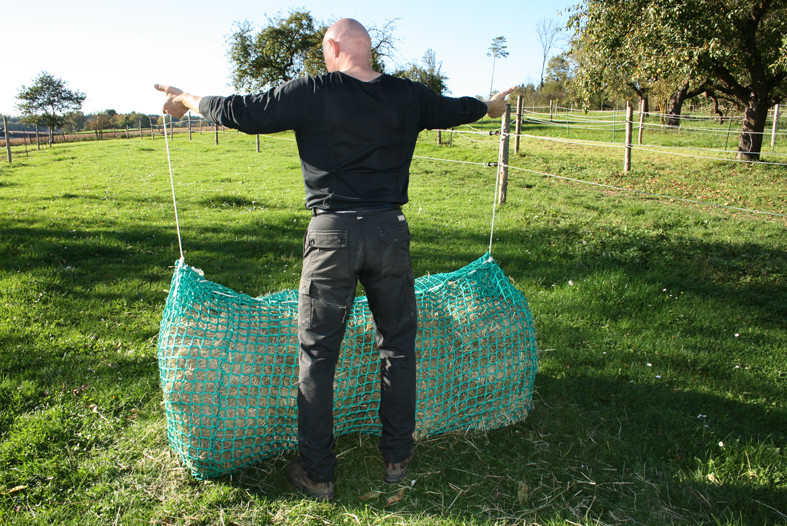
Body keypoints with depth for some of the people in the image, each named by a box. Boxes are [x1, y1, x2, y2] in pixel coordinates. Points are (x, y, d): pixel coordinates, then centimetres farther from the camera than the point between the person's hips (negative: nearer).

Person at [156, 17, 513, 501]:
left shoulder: (312, 94, -6)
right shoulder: (407, 96, 5)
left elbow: (244, 112, -1)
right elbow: (452, 109, 22)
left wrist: (190, 101, 18)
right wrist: (490, 105, 44)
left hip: (332, 234, -3)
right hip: (390, 231, 3)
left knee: (318, 354, 8)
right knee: (398, 344, 16)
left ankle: (317, 474, 18)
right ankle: (398, 457, 28)